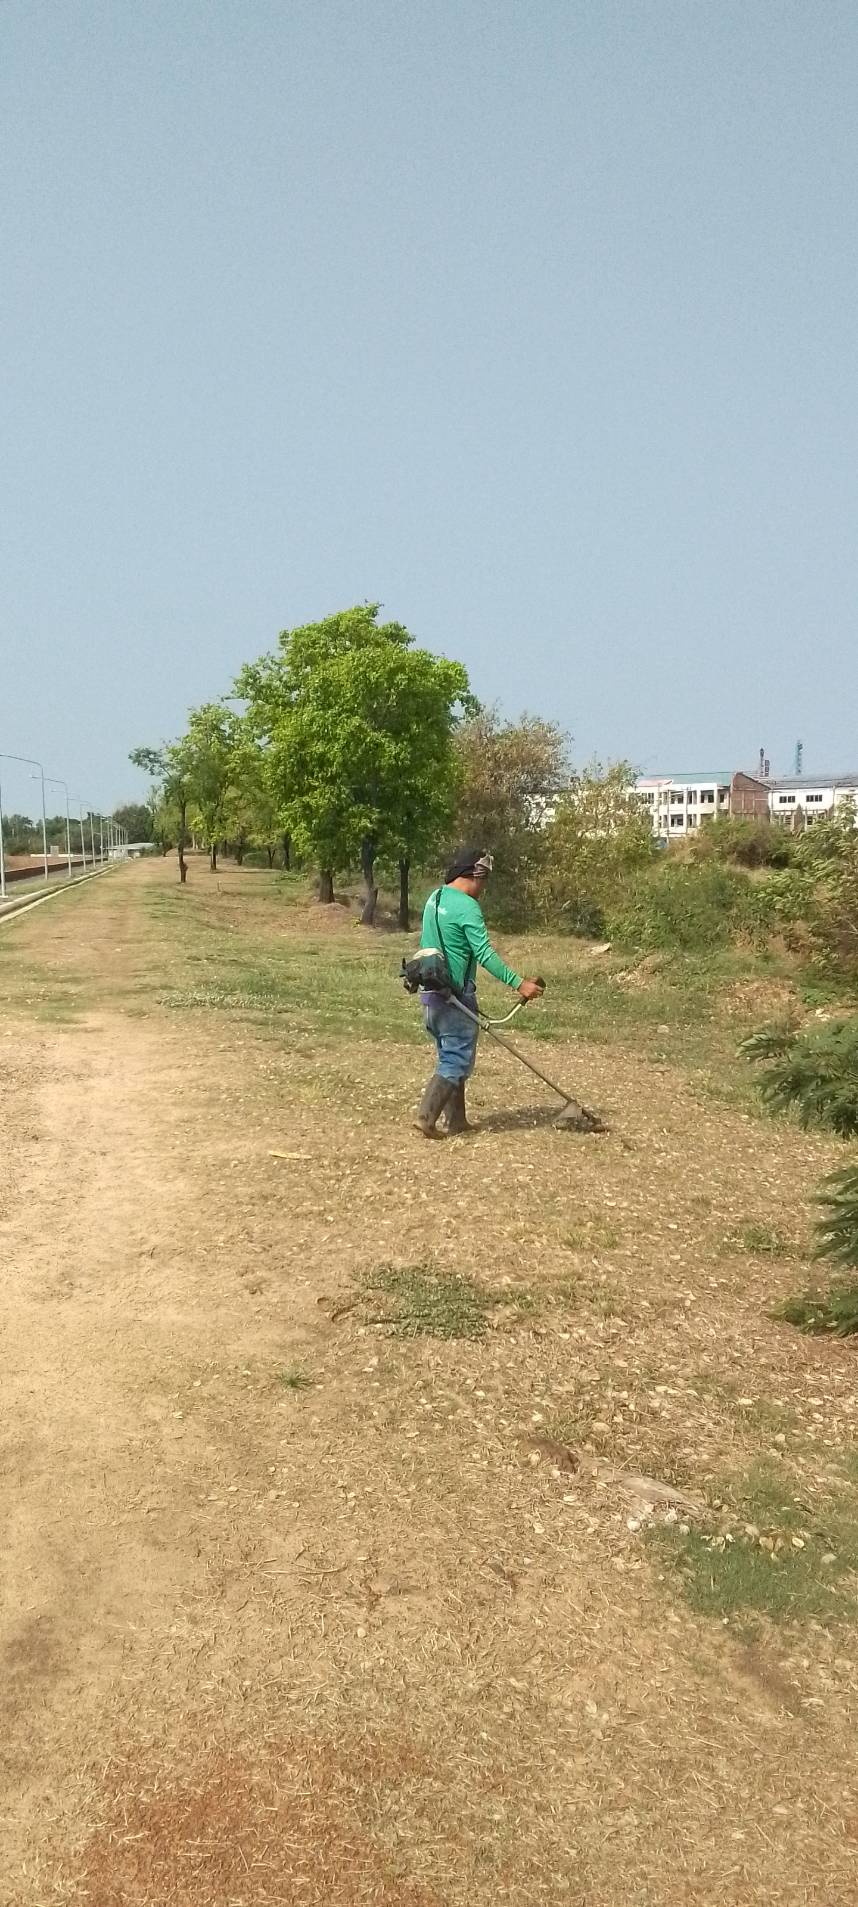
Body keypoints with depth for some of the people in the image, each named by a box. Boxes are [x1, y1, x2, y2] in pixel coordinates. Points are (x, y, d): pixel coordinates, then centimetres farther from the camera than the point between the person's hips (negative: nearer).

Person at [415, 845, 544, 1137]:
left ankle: (456, 1120, 20)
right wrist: (518, 983, -22)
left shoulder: (434, 898, 10)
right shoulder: (467, 907, -17)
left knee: (451, 1057, 16)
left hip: (431, 993, 9)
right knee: (458, 1061, -2)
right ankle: (426, 1116, -7)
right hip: (455, 996, -9)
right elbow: (485, 954, -22)